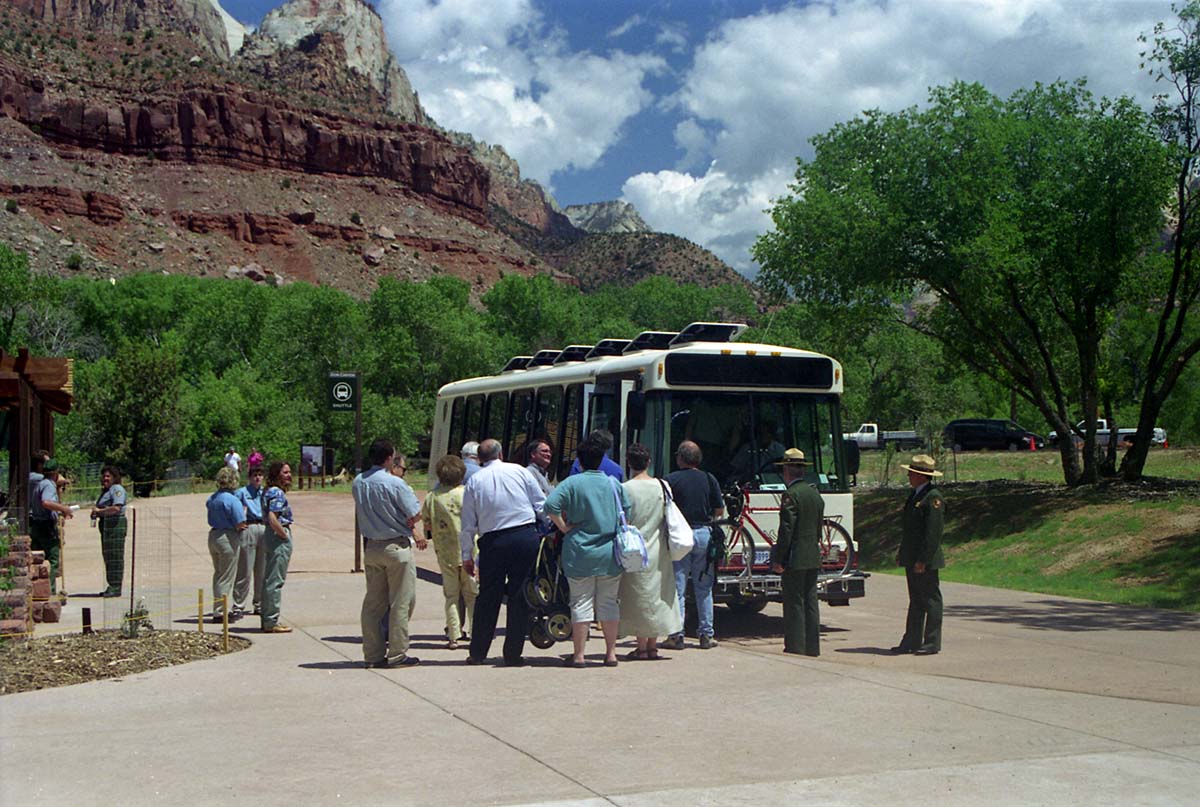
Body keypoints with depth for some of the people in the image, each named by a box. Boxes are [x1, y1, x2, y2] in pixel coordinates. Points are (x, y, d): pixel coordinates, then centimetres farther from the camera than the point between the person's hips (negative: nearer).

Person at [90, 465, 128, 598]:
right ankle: (112, 587, 15)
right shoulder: (105, 491, 22)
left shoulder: (117, 489, -9)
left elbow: (116, 508, -22)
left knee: (115, 556, -9)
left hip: (116, 525, -10)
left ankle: (116, 588, -8)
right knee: (108, 556, 10)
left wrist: (99, 511, -13)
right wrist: (95, 514, 8)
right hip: (106, 525, 10)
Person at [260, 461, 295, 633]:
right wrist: (285, 535, -15)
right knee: (275, 581, -6)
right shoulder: (277, 493, -16)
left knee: (269, 580, 14)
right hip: (279, 538, -10)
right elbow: (273, 519, -26)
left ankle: (266, 619, 20)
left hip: (270, 537, 10)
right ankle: (271, 622, -2)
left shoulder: (269, 492, 14)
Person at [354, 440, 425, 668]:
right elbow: (415, 515, -14)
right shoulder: (395, 484, -16)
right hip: (397, 547, -6)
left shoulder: (357, 483, 4)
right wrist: (408, 529, 10)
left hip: (371, 547, 6)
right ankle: (397, 654, 5)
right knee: (400, 602, 2)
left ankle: (373, 653, 15)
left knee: (373, 602, 12)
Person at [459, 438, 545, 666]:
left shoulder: (474, 481, 4)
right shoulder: (519, 471, 3)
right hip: (525, 537, -1)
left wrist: (466, 555, 10)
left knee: (488, 597, 11)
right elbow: (542, 505, 4)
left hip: (492, 542, 1)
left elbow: (468, 524, 4)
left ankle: (477, 653, 16)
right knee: (519, 597, 6)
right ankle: (513, 654, 8)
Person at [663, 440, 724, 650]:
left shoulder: (671, 480, -5)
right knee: (704, 587, 10)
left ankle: (676, 635, -1)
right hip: (704, 534, 3)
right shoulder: (709, 479, 4)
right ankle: (706, 634, 12)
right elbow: (720, 511, 6)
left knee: (677, 587, 2)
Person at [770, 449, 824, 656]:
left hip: (795, 558, -8)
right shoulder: (815, 493, 12)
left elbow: (786, 530, -18)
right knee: (811, 602, 11)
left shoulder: (791, 495, -14)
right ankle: (812, 647, 16)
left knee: (794, 603, -3)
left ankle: (795, 647, -1)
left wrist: (778, 559, -14)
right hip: (813, 557, 8)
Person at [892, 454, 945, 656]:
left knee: (931, 601, -2)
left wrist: (923, 560, -22)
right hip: (911, 559, 10)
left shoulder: (933, 497, -16)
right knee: (915, 601, 13)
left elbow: (933, 533, -20)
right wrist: (902, 552, 18)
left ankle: (932, 643, 3)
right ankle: (912, 641, 19)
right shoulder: (914, 494, 15)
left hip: (926, 561, -10)